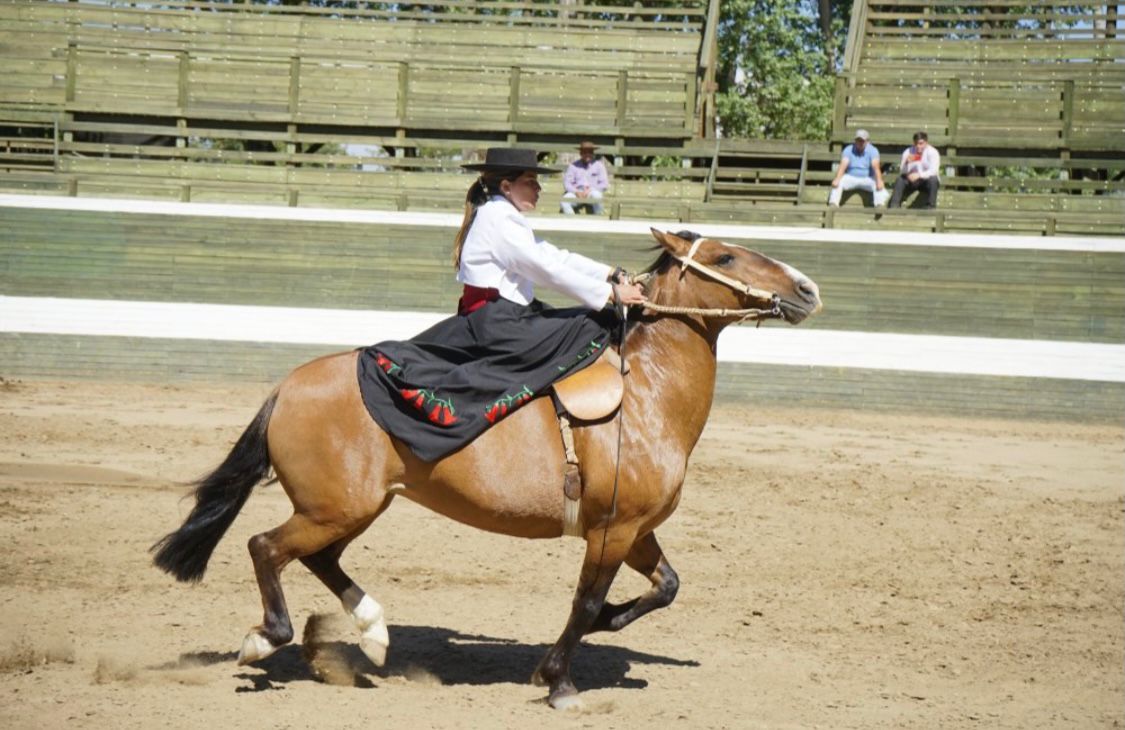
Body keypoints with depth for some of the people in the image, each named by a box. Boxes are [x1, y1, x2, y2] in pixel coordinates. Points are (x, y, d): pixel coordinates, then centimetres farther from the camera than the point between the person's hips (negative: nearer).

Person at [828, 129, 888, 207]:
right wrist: (837, 179, -36)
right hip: (851, 177, 1)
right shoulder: (849, 150, -4)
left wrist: (879, 181, -42)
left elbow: (875, 166, -24)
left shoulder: (872, 151, -8)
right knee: (838, 183, -28)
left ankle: (880, 206, -49)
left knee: (877, 186, -32)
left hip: (867, 179, -1)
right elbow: (843, 165, -17)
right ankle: (833, 205, -37)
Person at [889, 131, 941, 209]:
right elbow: (902, 172, -6)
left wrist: (919, 175, -38)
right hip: (912, 180, 2)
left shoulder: (932, 152, -12)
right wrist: (906, 163, -28)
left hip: (926, 179, -2)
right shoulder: (908, 152, -2)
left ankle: (930, 207, -31)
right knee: (899, 180, -25)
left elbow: (933, 171, -23)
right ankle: (893, 206, -27)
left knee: (933, 180, -35)